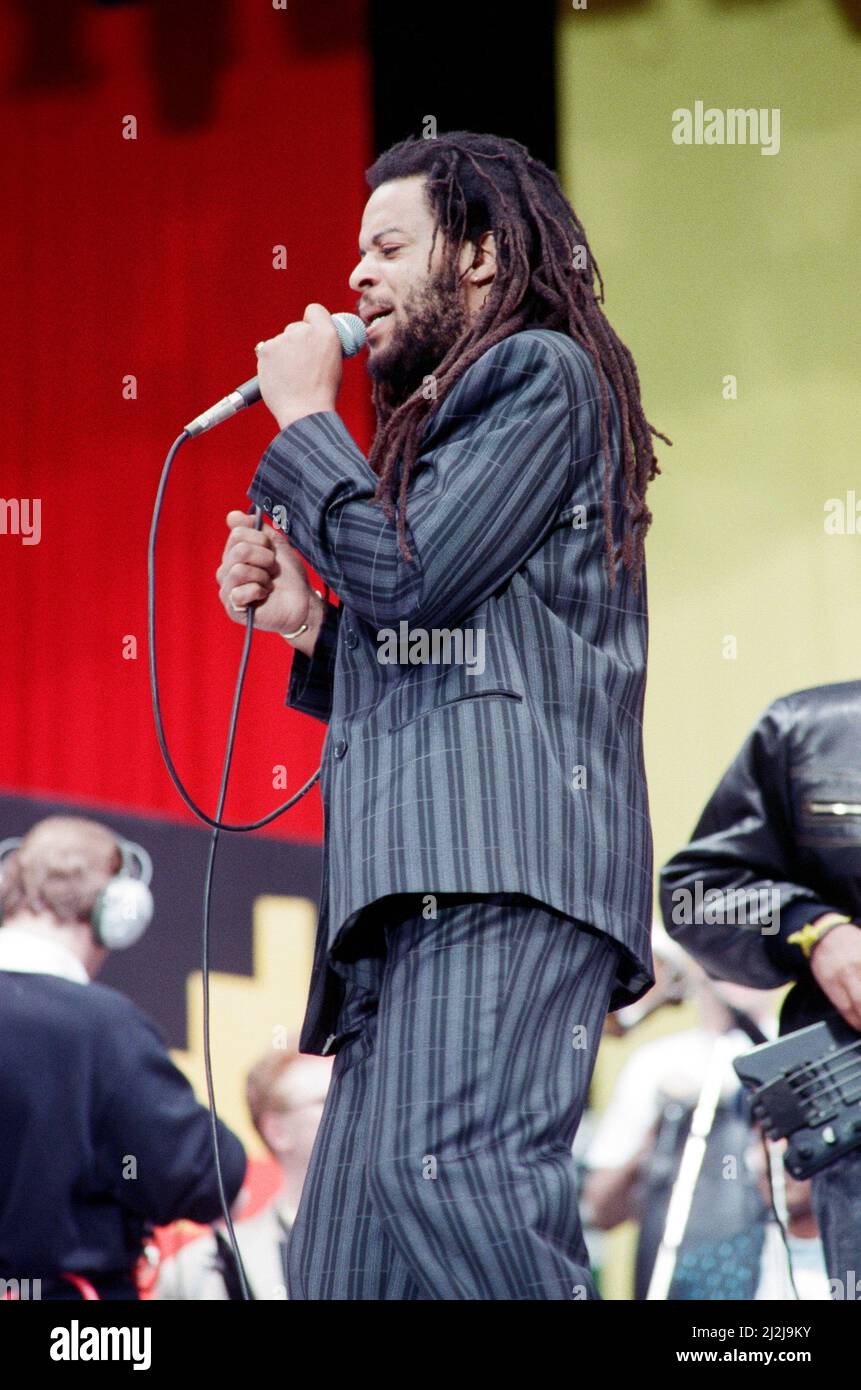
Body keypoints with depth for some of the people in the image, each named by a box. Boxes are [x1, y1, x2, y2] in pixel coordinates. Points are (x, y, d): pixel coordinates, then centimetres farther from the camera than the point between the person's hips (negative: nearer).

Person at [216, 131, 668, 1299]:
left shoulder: (543, 373, 2)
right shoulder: (449, 415, 32)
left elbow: (413, 573, -10)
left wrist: (305, 418, 3)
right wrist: (307, 624, 16)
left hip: (504, 853, -10)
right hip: (426, 875, 10)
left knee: (441, 1173, -27)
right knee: (348, 1243, -1)